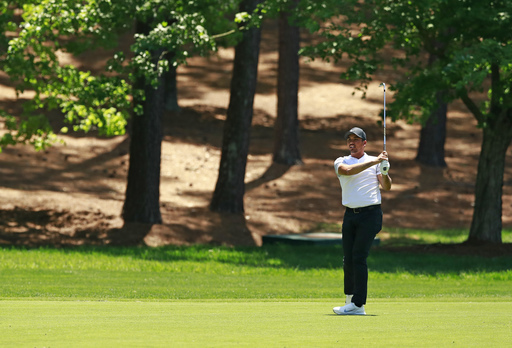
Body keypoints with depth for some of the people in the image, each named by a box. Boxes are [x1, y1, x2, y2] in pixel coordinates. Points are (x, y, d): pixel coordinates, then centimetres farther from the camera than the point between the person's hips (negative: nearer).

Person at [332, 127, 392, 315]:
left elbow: (386, 187, -3)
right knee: (348, 259, 3)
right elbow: (348, 170, -13)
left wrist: (384, 172, -24)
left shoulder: (375, 161, 7)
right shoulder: (340, 162, 11)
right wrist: (374, 162, -20)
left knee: (359, 257, -12)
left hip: (370, 214, -3)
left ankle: (358, 304, -15)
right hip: (350, 215, 3)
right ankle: (350, 299, 16)